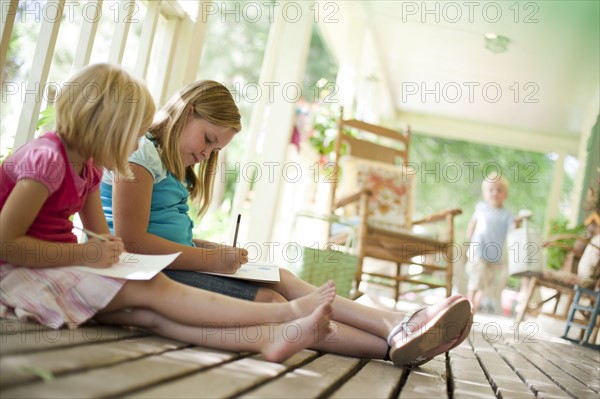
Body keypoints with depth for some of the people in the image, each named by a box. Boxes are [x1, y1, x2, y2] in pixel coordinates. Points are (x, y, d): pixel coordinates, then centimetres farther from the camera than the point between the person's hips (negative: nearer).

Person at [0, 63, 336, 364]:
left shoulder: (88, 166, 10)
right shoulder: (48, 158, -20)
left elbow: (101, 235, 13)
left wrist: (111, 249, -9)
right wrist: (84, 254, -22)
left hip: (59, 265, 8)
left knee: (151, 314, -17)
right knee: (152, 290, -21)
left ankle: (267, 338, -35)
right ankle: (286, 311, -25)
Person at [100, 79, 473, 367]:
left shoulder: (172, 166, 21)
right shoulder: (141, 152, -10)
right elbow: (133, 240, -18)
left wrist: (218, 251, -1)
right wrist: (211, 258, -15)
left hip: (176, 264, 9)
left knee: (281, 279, -10)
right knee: (269, 301, -21)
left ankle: (397, 326, -22)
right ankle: (392, 345, -25)